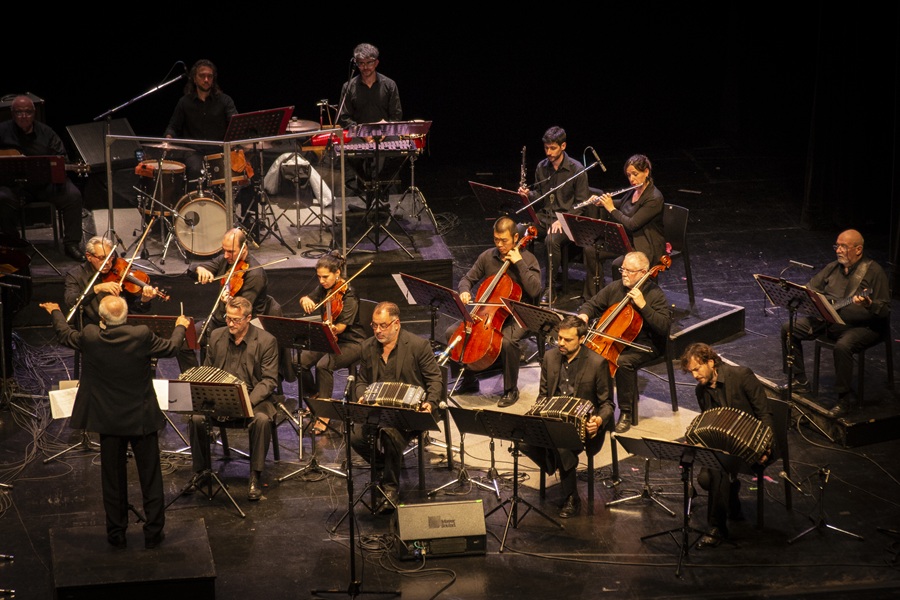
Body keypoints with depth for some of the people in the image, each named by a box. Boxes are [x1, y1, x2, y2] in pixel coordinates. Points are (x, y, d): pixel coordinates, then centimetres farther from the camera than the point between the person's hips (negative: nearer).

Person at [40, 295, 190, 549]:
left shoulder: (90, 337, -14)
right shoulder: (142, 336, -18)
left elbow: (65, 336, 8)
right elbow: (171, 347, -1)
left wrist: (56, 313, 29)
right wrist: (180, 326, 21)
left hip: (108, 420, 2)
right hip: (141, 418, -1)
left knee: (113, 478, 13)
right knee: (150, 477, 10)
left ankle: (116, 533, 20)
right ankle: (153, 532, 15)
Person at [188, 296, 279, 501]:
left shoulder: (266, 341, -6)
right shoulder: (217, 336, 7)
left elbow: (269, 380, -9)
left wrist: (250, 401, -25)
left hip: (254, 397, -3)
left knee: (262, 419, -36)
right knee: (196, 417, -26)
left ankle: (255, 476, -22)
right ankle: (200, 470, -5)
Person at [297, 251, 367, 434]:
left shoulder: (348, 296, -18)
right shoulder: (324, 289, 3)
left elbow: (341, 327, -26)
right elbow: (307, 301, 16)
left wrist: (332, 329, -49)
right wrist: (305, 300, -9)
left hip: (351, 343, -7)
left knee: (323, 365, -33)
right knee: (301, 360, -18)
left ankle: (324, 415, -25)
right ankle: (314, 397, 9)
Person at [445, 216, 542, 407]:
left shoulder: (528, 259, -8)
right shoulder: (488, 256, 5)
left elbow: (534, 290, -22)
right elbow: (468, 279, 13)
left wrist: (518, 263, -24)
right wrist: (464, 291, -10)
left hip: (517, 317, -5)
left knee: (507, 341, -37)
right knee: (452, 332, -9)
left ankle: (511, 390, -15)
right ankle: (468, 380, 9)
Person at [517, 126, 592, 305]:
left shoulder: (577, 170, -9)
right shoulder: (542, 167, 7)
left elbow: (581, 204, -7)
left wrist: (562, 220, -19)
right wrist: (529, 194, -4)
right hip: (544, 216, 5)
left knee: (552, 240, -36)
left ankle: (550, 289, -23)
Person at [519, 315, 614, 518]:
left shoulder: (597, 363, -9)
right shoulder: (550, 357, 5)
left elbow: (607, 404, -3)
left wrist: (599, 420, -25)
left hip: (582, 425, -4)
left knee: (561, 445, -36)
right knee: (524, 442, -27)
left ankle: (571, 499, -14)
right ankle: (560, 470, -3)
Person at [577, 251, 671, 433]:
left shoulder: (655, 294, -9)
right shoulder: (614, 288, 7)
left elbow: (664, 327, -19)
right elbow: (592, 304, 18)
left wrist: (643, 305, -26)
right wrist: (584, 314, -6)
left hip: (643, 344, -5)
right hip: (613, 340, 6)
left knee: (623, 361, -36)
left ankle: (626, 413, -21)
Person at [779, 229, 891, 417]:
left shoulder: (873, 271, -11)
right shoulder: (833, 267, 9)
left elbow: (885, 309, -15)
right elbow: (809, 289, 20)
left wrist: (869, 305, -36)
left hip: (863, 325, -7)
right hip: (829, 319, 7)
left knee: (842, 345, -39)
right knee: (788, 328, -2)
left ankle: (845, 398, -24)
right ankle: (799, 381, 8)